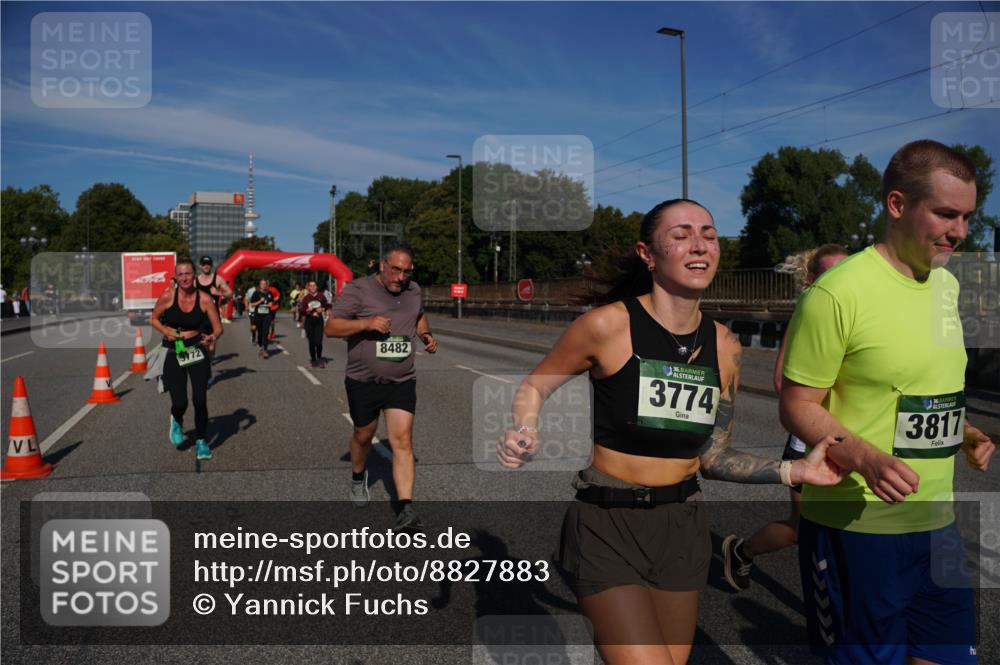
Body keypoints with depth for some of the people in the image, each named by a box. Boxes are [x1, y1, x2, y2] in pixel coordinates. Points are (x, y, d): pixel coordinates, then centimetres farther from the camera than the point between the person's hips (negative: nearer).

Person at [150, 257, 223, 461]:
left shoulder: (204, 299, -8)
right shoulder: (167, 296, -8)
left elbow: (218, 328, -4)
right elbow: (154, 319, 7)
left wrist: (212, 337, -26)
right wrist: (166, 331, -12)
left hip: (197, 352, 0)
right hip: (174, 353, 0)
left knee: (200, 400, -6)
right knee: (179, 403, -7)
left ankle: (201, 441, 17)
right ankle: (177, 421, 32)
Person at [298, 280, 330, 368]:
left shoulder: (321, 296, 1)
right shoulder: (306, 298, 1)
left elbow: (327, 305, 13)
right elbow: (301, 311, 1)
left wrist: (322, 309, -5)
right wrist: (307, 310, -18)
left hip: (319, 319, -1)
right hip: (309, 320, 1)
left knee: (318, 341, -9)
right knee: (311, 342, 3)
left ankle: (319, 358, 16)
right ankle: (313, 359, 20)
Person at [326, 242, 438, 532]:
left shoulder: (414, 290, 5)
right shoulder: (358, 289, -11)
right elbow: (331, 327, -13)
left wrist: (426, 334, 5)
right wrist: (367, 323, -27)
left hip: (402, 382, 2)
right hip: (363, 381, -2)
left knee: (402, 441, -8)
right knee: (363, 435, 17)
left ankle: (405, 509, -8)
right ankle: (358, 477, 48)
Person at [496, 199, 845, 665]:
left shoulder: (725, 347, 1)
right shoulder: (608, 325, -14)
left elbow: (711, 457, 8)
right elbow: (534, 386, 0)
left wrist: (794, 471, -2)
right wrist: (525, 436, -20)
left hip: (683, 528, 5)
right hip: (607, 526, -5)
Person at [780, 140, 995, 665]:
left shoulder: (948, 285, 8)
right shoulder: (838, 292, -18)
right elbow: (796, 407, -15)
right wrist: (865, 457, -29)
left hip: (937, 519, 8)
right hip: (853, 525, -7)